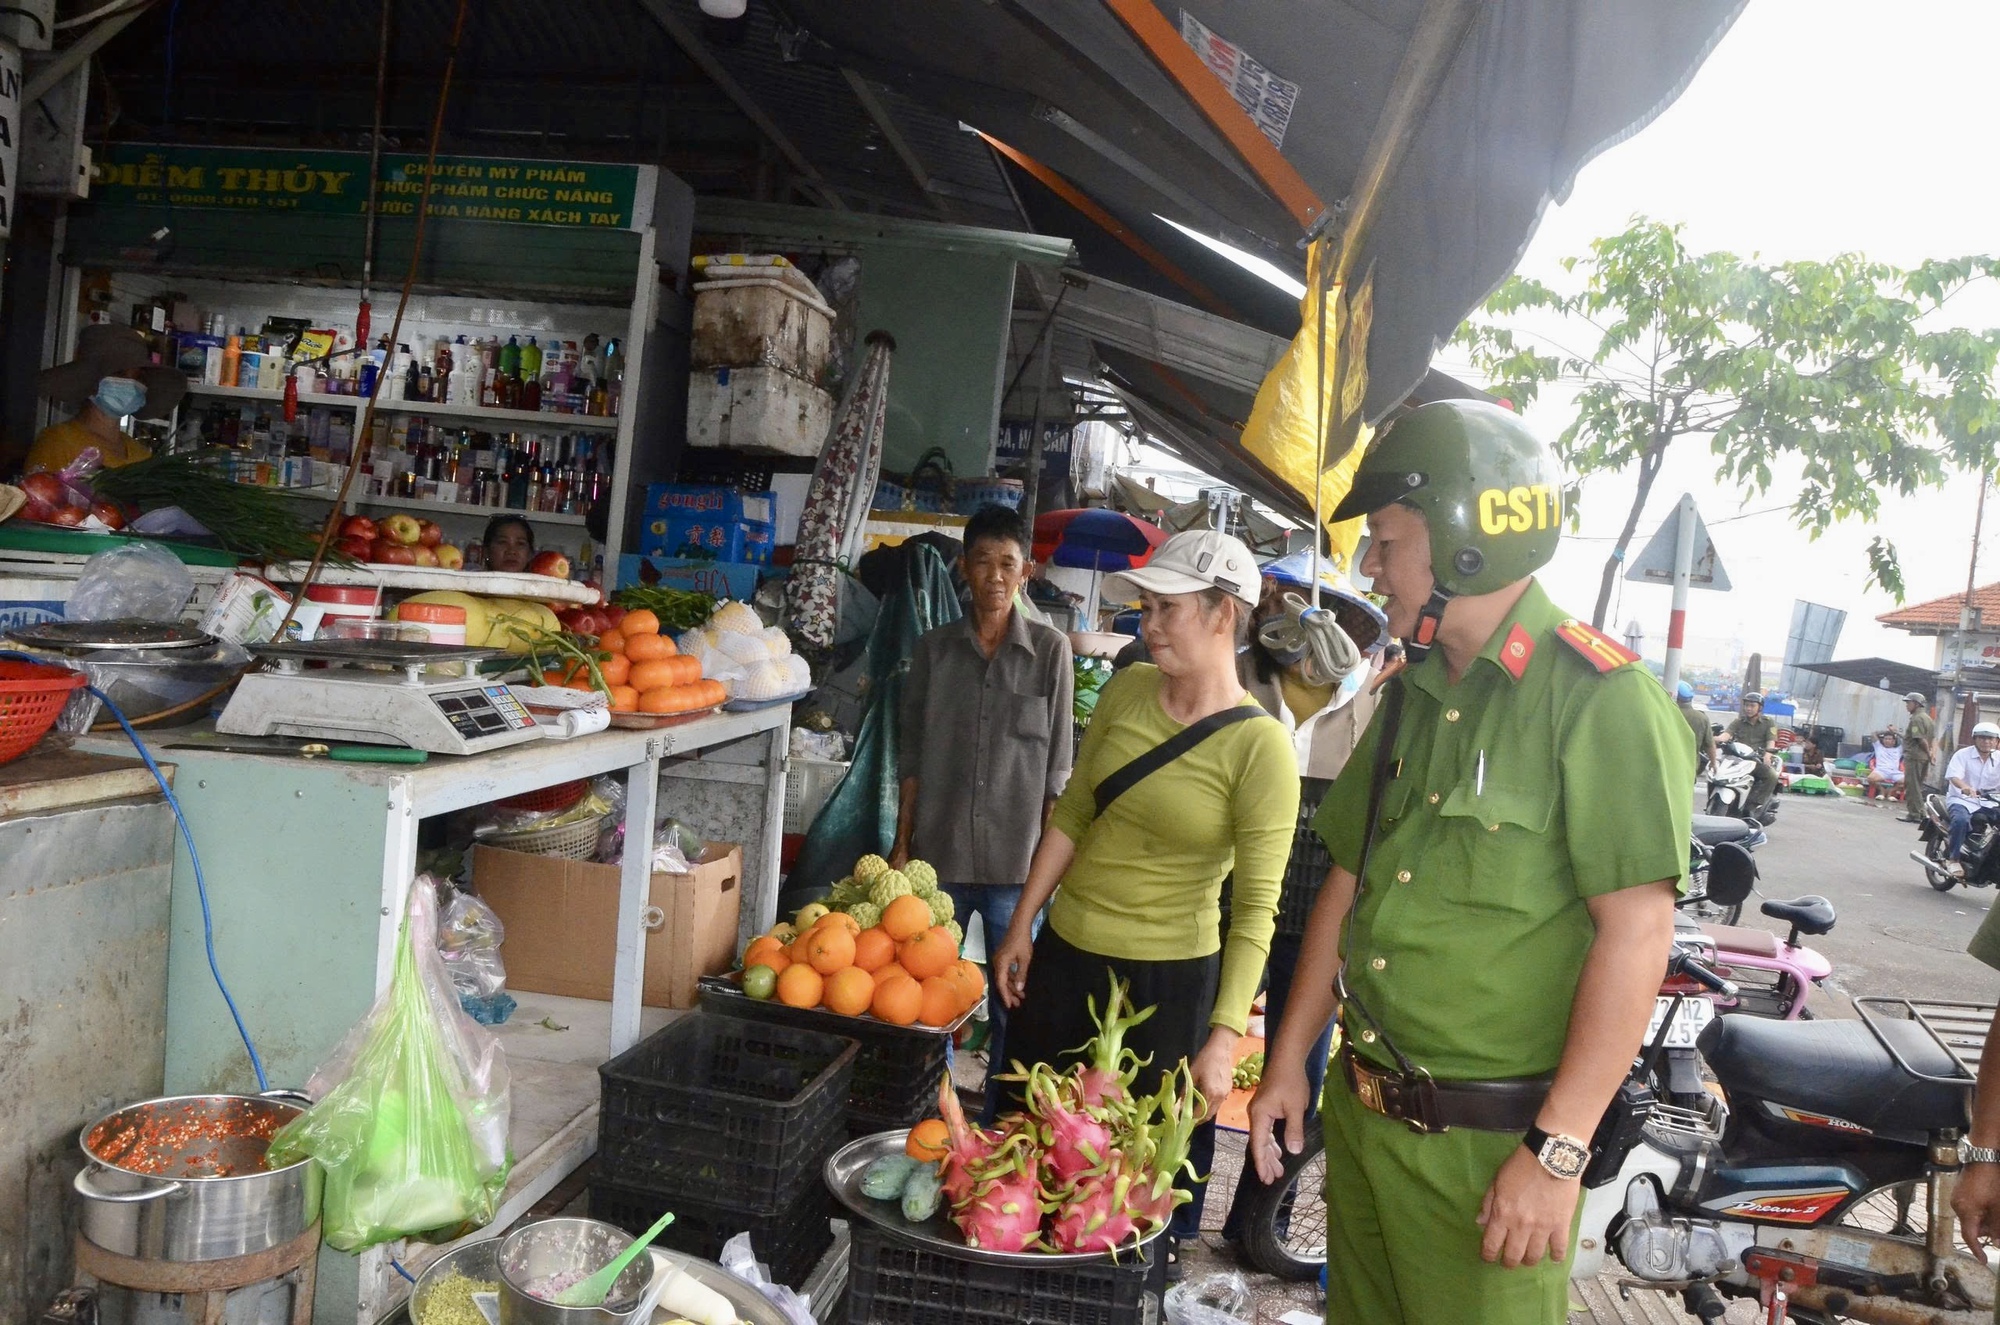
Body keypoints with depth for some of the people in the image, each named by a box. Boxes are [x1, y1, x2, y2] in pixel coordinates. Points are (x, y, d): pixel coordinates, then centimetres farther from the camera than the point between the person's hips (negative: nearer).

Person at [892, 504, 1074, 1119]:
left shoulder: (1051, 650, -1)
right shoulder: (934, 648, 5)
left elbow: (1057, 767, 0)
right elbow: (912, 757, 8)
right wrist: (901, 845, 4)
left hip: (1016, 862, -2)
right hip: (938, 858, 2)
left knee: (1013, 1008, 6)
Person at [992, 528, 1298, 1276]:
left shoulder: (1259, 746, -16)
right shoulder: (1126, 690, 0)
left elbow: (1256, 906, -16)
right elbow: (1072, 814, 7)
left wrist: (1224, 1037, -21)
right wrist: (1020, 929, 7)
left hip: (1166, 981, -5)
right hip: (1063, 956, 6)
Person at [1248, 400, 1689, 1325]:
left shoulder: (1599, 699, -14)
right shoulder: (1414, 695, 10)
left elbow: (1637, 931, -19)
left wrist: (1557, 1152, -20)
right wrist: (1288, 1062, 13)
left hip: (1490, 1145, -7)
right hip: (1359, 1111, 7)